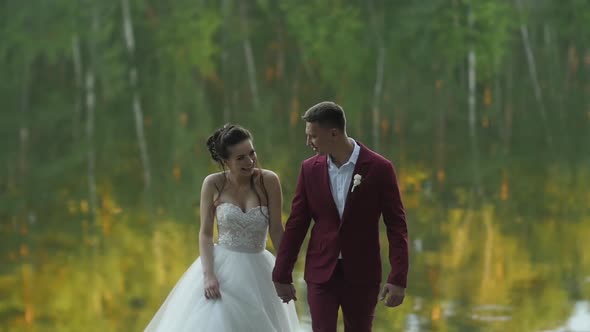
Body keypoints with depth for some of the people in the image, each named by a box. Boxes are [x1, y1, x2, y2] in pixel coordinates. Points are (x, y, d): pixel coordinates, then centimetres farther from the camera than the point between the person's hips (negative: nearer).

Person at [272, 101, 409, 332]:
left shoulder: (379, 168, -8)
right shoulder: (310, 169, 1)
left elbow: (396, 225, -6)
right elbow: (296, 224, 6)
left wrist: (398, 279, -11)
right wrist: (282, 275, 7)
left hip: (362, 275, -2)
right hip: (321, 272, 2)